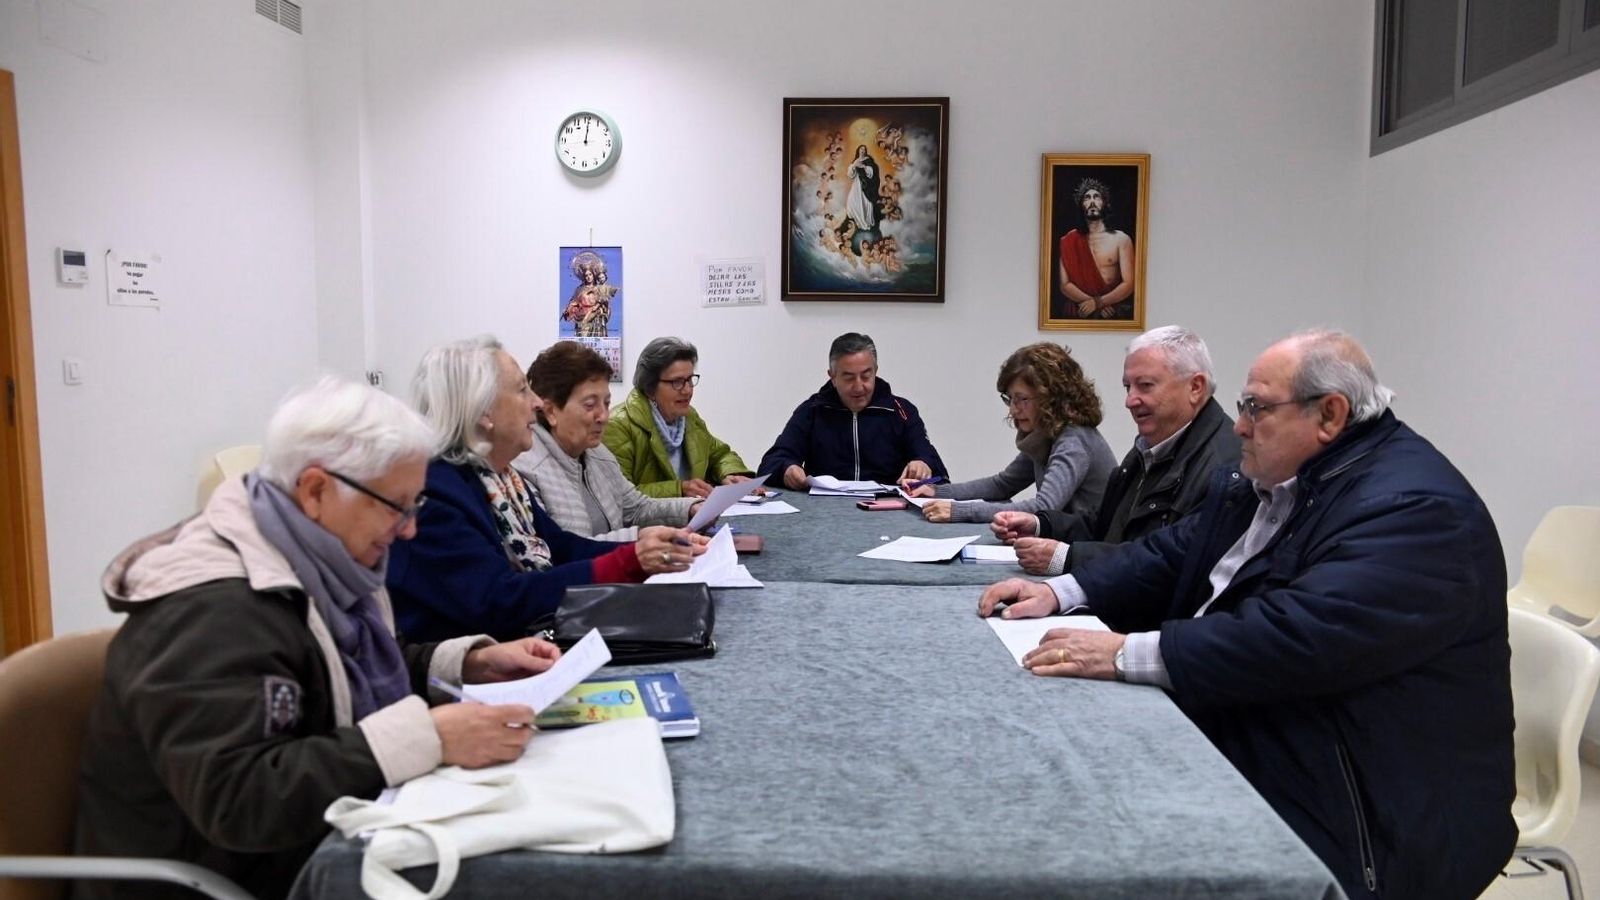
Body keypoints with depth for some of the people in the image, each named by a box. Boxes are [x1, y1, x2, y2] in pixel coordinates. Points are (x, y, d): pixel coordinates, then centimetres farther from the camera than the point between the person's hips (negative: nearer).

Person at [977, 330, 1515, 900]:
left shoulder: (1414, 508, -21)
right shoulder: (1267, 478, 8)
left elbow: (1297, 635, -32)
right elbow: (1174, 555, 12)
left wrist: (1126, 654, -33)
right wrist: (1059, 592, -2)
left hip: (1340, 805, -8)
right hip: (1226, 736, 8)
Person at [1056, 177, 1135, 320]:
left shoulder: (1121, 239, 7)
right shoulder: (1069, 241, 9)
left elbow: (1128, 284, -1)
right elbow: (1065, 285, 1)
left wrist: (1098, 302, -14)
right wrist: (1092, 303, -13)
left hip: (1113, 309, -1)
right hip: (1080, 310, 1)